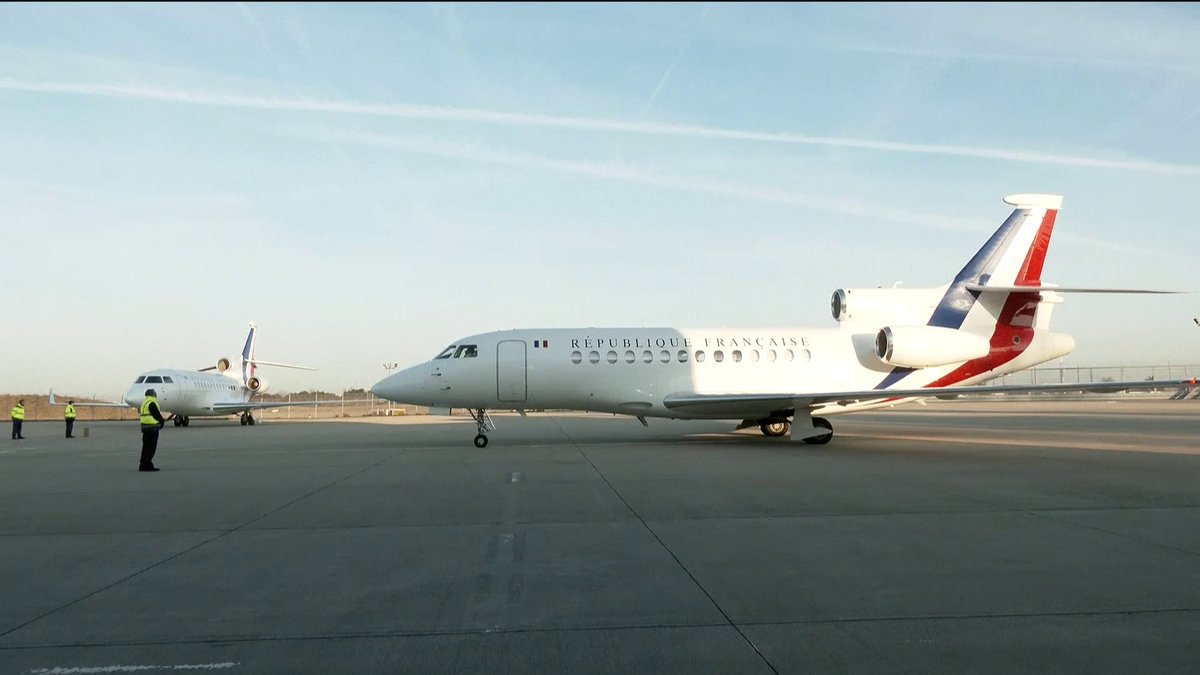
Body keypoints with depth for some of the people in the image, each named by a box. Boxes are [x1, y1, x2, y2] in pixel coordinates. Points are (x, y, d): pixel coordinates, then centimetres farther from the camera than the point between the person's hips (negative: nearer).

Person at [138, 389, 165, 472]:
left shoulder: (144, 403, 18)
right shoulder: (152, 403, -13)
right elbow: (156, 414, -15)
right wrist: (162, 421, 4)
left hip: (145, 427, 10)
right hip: (152, 427, -10)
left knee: (146, 447, 14)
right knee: (151, 447, -6)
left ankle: (143, 465, 18)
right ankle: (147, 465, -6)